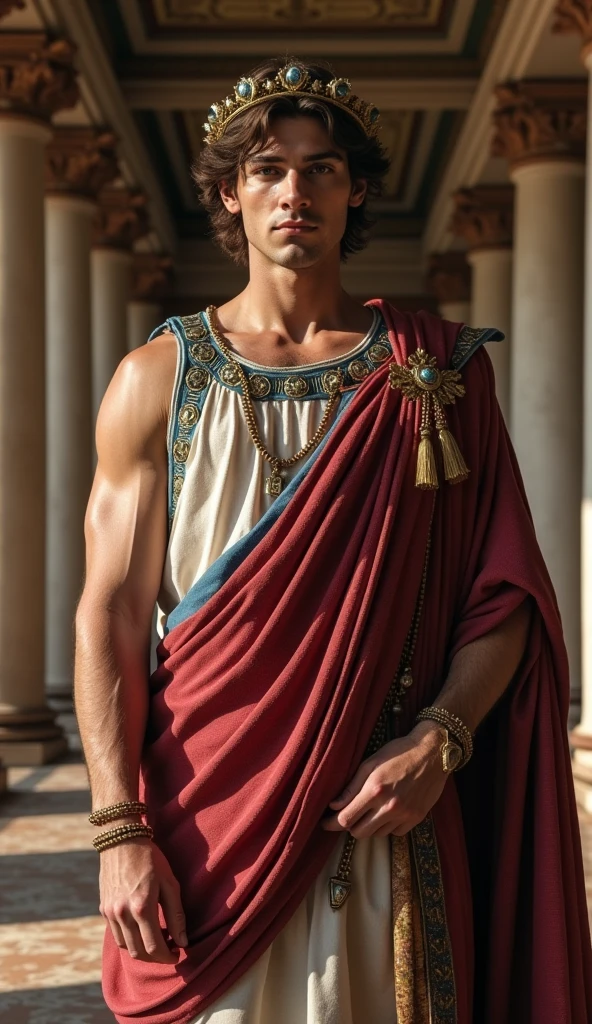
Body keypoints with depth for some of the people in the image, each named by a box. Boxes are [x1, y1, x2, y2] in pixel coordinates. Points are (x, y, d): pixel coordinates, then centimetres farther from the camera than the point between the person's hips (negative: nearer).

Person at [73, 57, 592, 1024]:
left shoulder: (436, 372, 5)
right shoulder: (157, 380, 4)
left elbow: (505, 593, 3)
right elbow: (110, 616, -2)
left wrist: (440, 739, -13)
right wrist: (121, 830, -10)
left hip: (384, 815, 1)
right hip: (206, 815, 0)